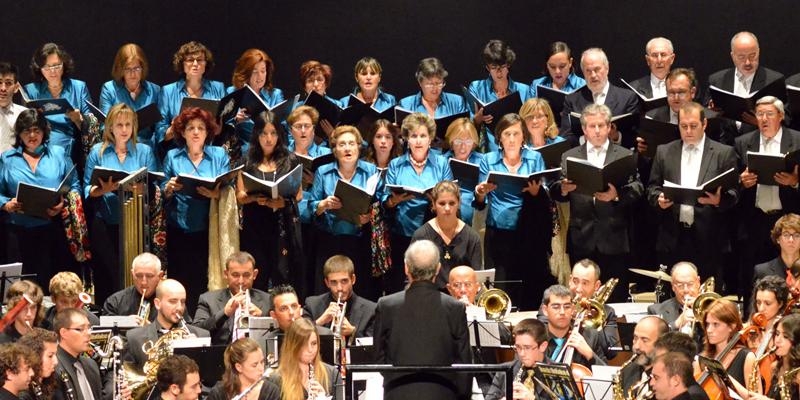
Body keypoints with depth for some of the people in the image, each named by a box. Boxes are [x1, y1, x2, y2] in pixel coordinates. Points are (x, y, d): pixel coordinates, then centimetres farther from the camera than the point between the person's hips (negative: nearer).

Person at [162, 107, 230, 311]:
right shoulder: (172, 157, 10)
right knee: (180, 281, -2)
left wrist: (216, 194, -19)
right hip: (179, 231, 1)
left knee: (206, 283, -4)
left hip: (209, 230, -1)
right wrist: (169, 189, -13)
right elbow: (163, 195, 10)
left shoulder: (219, 155, 8)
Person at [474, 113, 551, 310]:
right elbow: (480, 204, 5)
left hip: (529, 234, 0)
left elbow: (545, 200, 3)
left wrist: (536, 192, -19)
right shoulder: (488, 161, 8)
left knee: (530, 291, -3)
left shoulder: (535, 158, 7)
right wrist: (481, 194, -17)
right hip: (498, 233, 0)